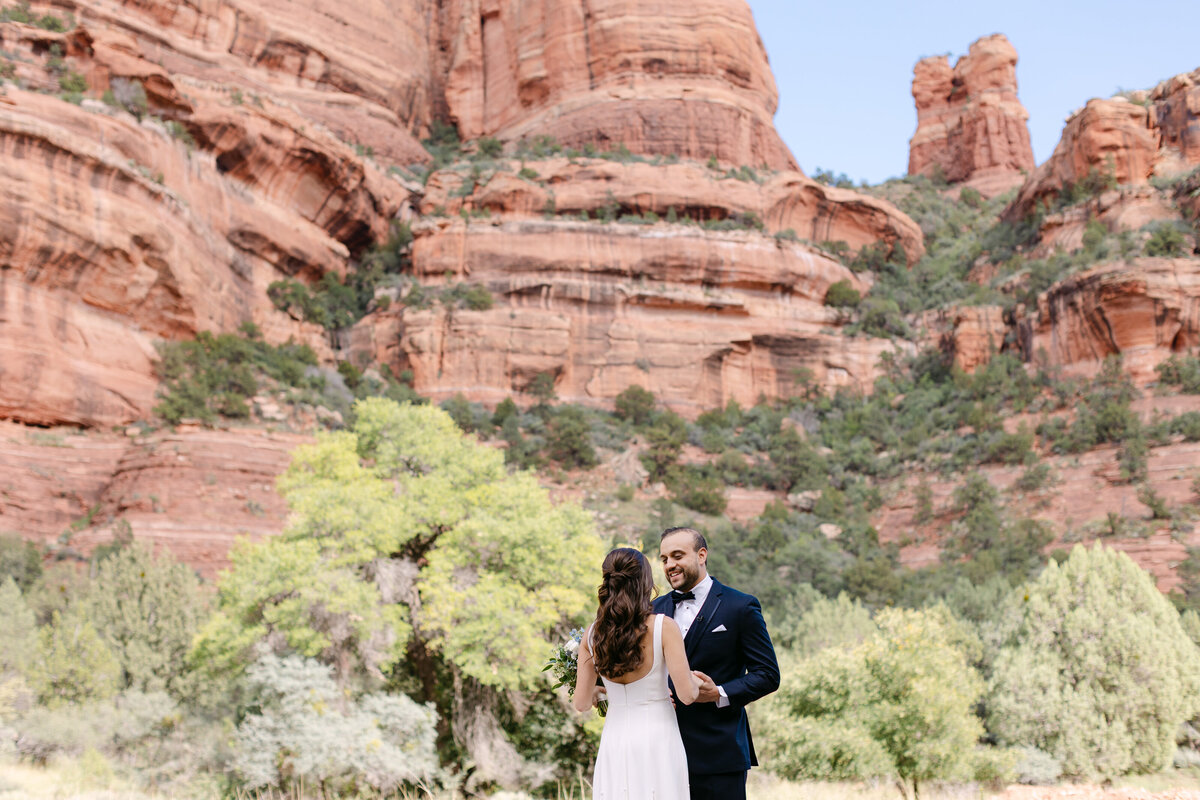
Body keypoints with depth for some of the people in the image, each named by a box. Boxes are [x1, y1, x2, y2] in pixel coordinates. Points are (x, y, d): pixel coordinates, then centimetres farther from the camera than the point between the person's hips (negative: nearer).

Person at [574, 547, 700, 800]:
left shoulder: (592, 634, 1)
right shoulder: (663, 627, -10)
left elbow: (581, 703, 5)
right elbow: (686, 694, -11)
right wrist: (696, 681, 11)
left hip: (614, 744, 4)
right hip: (657, 739, -3)